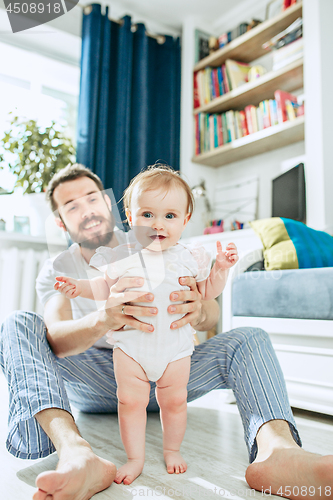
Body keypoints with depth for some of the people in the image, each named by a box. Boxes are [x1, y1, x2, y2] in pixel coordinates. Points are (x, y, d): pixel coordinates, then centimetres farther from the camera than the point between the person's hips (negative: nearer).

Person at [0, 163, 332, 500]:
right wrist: (104, 320, -44)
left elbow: (212, 312, -10)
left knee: (250, 339, -18)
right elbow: (55, 337, -21)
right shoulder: (56, 271, -1)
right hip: (94, 381, -1)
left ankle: (275, 448, -47)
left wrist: (198, 312, -37)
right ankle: (76, 453, -47)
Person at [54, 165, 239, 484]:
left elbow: (206, 294, 7)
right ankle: (135, 458, 26)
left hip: (175, 345, 1)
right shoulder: (121, 256, -6)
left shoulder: (189, 258, -3)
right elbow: (103, 290, 5)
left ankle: (172, 450, 38)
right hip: (130, 344, 0)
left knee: (174, 401, 12)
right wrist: (78, 288, -11)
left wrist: (221, 269, -6)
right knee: (130, 401, 5)